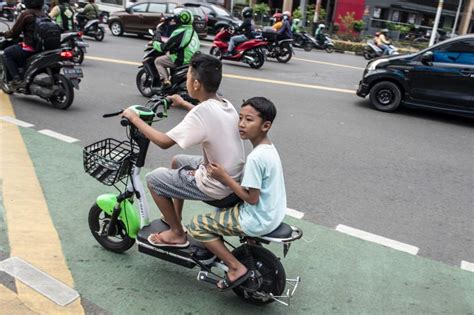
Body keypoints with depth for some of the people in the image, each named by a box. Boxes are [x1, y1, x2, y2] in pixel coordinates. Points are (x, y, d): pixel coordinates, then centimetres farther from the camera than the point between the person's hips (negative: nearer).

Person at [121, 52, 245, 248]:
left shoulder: (202, 112, -26)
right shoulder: (225, 104, 0)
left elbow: (164, 142, -23)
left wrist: (135, 119, -12)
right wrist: (183, 104, 33)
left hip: (217, 185, -9)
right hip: (233, 177, 9)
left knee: (153, 179, 5)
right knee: (177, 161, 27)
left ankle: (177, 234, 17)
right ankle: (174, 218, 41)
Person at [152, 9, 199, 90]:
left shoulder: (179, 32, -16)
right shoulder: (193, 32, 10)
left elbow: (165, 47, -12)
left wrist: (154, 43, 6)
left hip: (181, 61, -8)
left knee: (158, 61, 7)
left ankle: (165, 81, -8)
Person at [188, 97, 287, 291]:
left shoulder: (255, 157, -27)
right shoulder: (269, 148, 3)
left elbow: (251, 198, -24)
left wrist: (224, 177, -18)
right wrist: (225, 176, 6)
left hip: (258, 221, -9)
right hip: (272, 214, 10)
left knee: (197, 225, -2)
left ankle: (236, 268, 0)